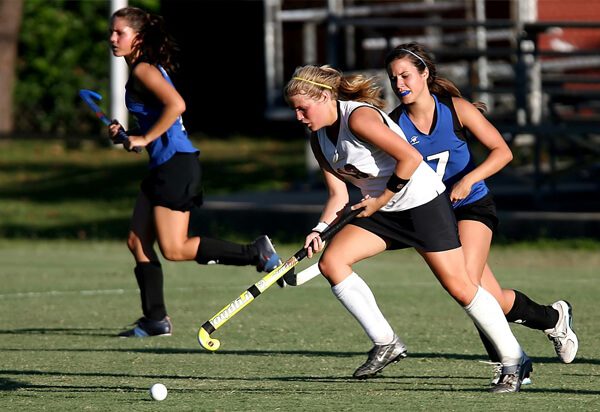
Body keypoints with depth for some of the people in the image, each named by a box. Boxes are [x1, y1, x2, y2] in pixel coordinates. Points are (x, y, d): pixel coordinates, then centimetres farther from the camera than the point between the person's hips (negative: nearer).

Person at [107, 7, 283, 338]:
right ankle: (155, 319, 11)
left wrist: (144, 138, -19)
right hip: (163, 166, 10)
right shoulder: (140, 71, 17)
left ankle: (256, 253, -4)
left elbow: (176, 105, -27)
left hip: (176, 162, -10)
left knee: (174, 249, -10)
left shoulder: (144, 69, -12)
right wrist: (125, 134, 11)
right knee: (137, 242, 8)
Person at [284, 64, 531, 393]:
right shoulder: (319, 139, 4)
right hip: (381, 211, 8)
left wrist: (380, 200, -18)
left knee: (459, 287, -9)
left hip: (422, 202, -8)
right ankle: (385, 343, -3)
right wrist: (320, 230, -10)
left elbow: (411, 158, -26)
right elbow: (338, 194, 6)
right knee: (330, 261, -10)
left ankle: (514, 362, 4)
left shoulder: (359, 117, -23)